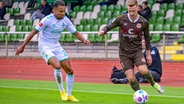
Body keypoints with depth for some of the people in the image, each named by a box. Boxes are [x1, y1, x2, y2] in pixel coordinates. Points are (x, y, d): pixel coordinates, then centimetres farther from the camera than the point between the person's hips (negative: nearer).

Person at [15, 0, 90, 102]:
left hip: (56, 46, 6)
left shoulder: (65, 20, -1)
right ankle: (62, 91, -8)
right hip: (45, 47, -6)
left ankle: (69, 95, 16)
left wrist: (84, 40, -15)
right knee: (57, 66, -29)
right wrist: (22, 46, -16)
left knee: (70, 71, -1)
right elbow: (34, 31, -16)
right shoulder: (47, 20, -19)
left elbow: (76, 33, 5)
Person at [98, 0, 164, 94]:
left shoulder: (143, 22, -5)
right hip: (124, 53, 0)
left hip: (137, 51, 0)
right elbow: (109, 27, -1)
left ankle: (153, 83, 6)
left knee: (143, 70, -24)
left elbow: (147, 38, 9)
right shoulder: (121, 19, -7)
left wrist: (148, 54, 11)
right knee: (131, 78, -9)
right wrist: (103, 31, -25)